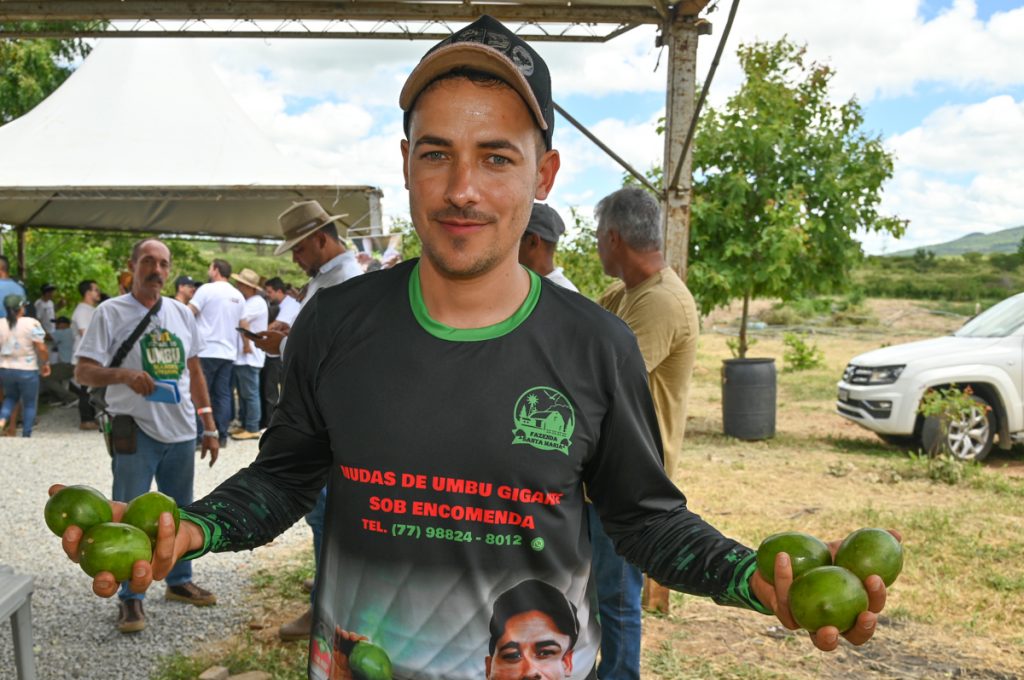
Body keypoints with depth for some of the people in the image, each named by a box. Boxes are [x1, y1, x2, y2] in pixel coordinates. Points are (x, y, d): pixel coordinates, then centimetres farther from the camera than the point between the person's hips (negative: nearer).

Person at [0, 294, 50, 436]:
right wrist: (45, 364, 2)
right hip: (27, 370, -4)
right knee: (29, 404, 10)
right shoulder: (31, 323, -12)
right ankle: (26, 435, 11)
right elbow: (41, 348, -14)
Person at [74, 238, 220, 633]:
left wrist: (209, 427, 12)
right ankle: (130, 598, 14)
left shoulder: (182, 313, 8)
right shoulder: (111, 313, -7)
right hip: (135, 433, -5)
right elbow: (83, 372, -11)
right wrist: (124, 374, -30)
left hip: (181, 432, 5)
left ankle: (179, 581, 31)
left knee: (180, 513, 16)